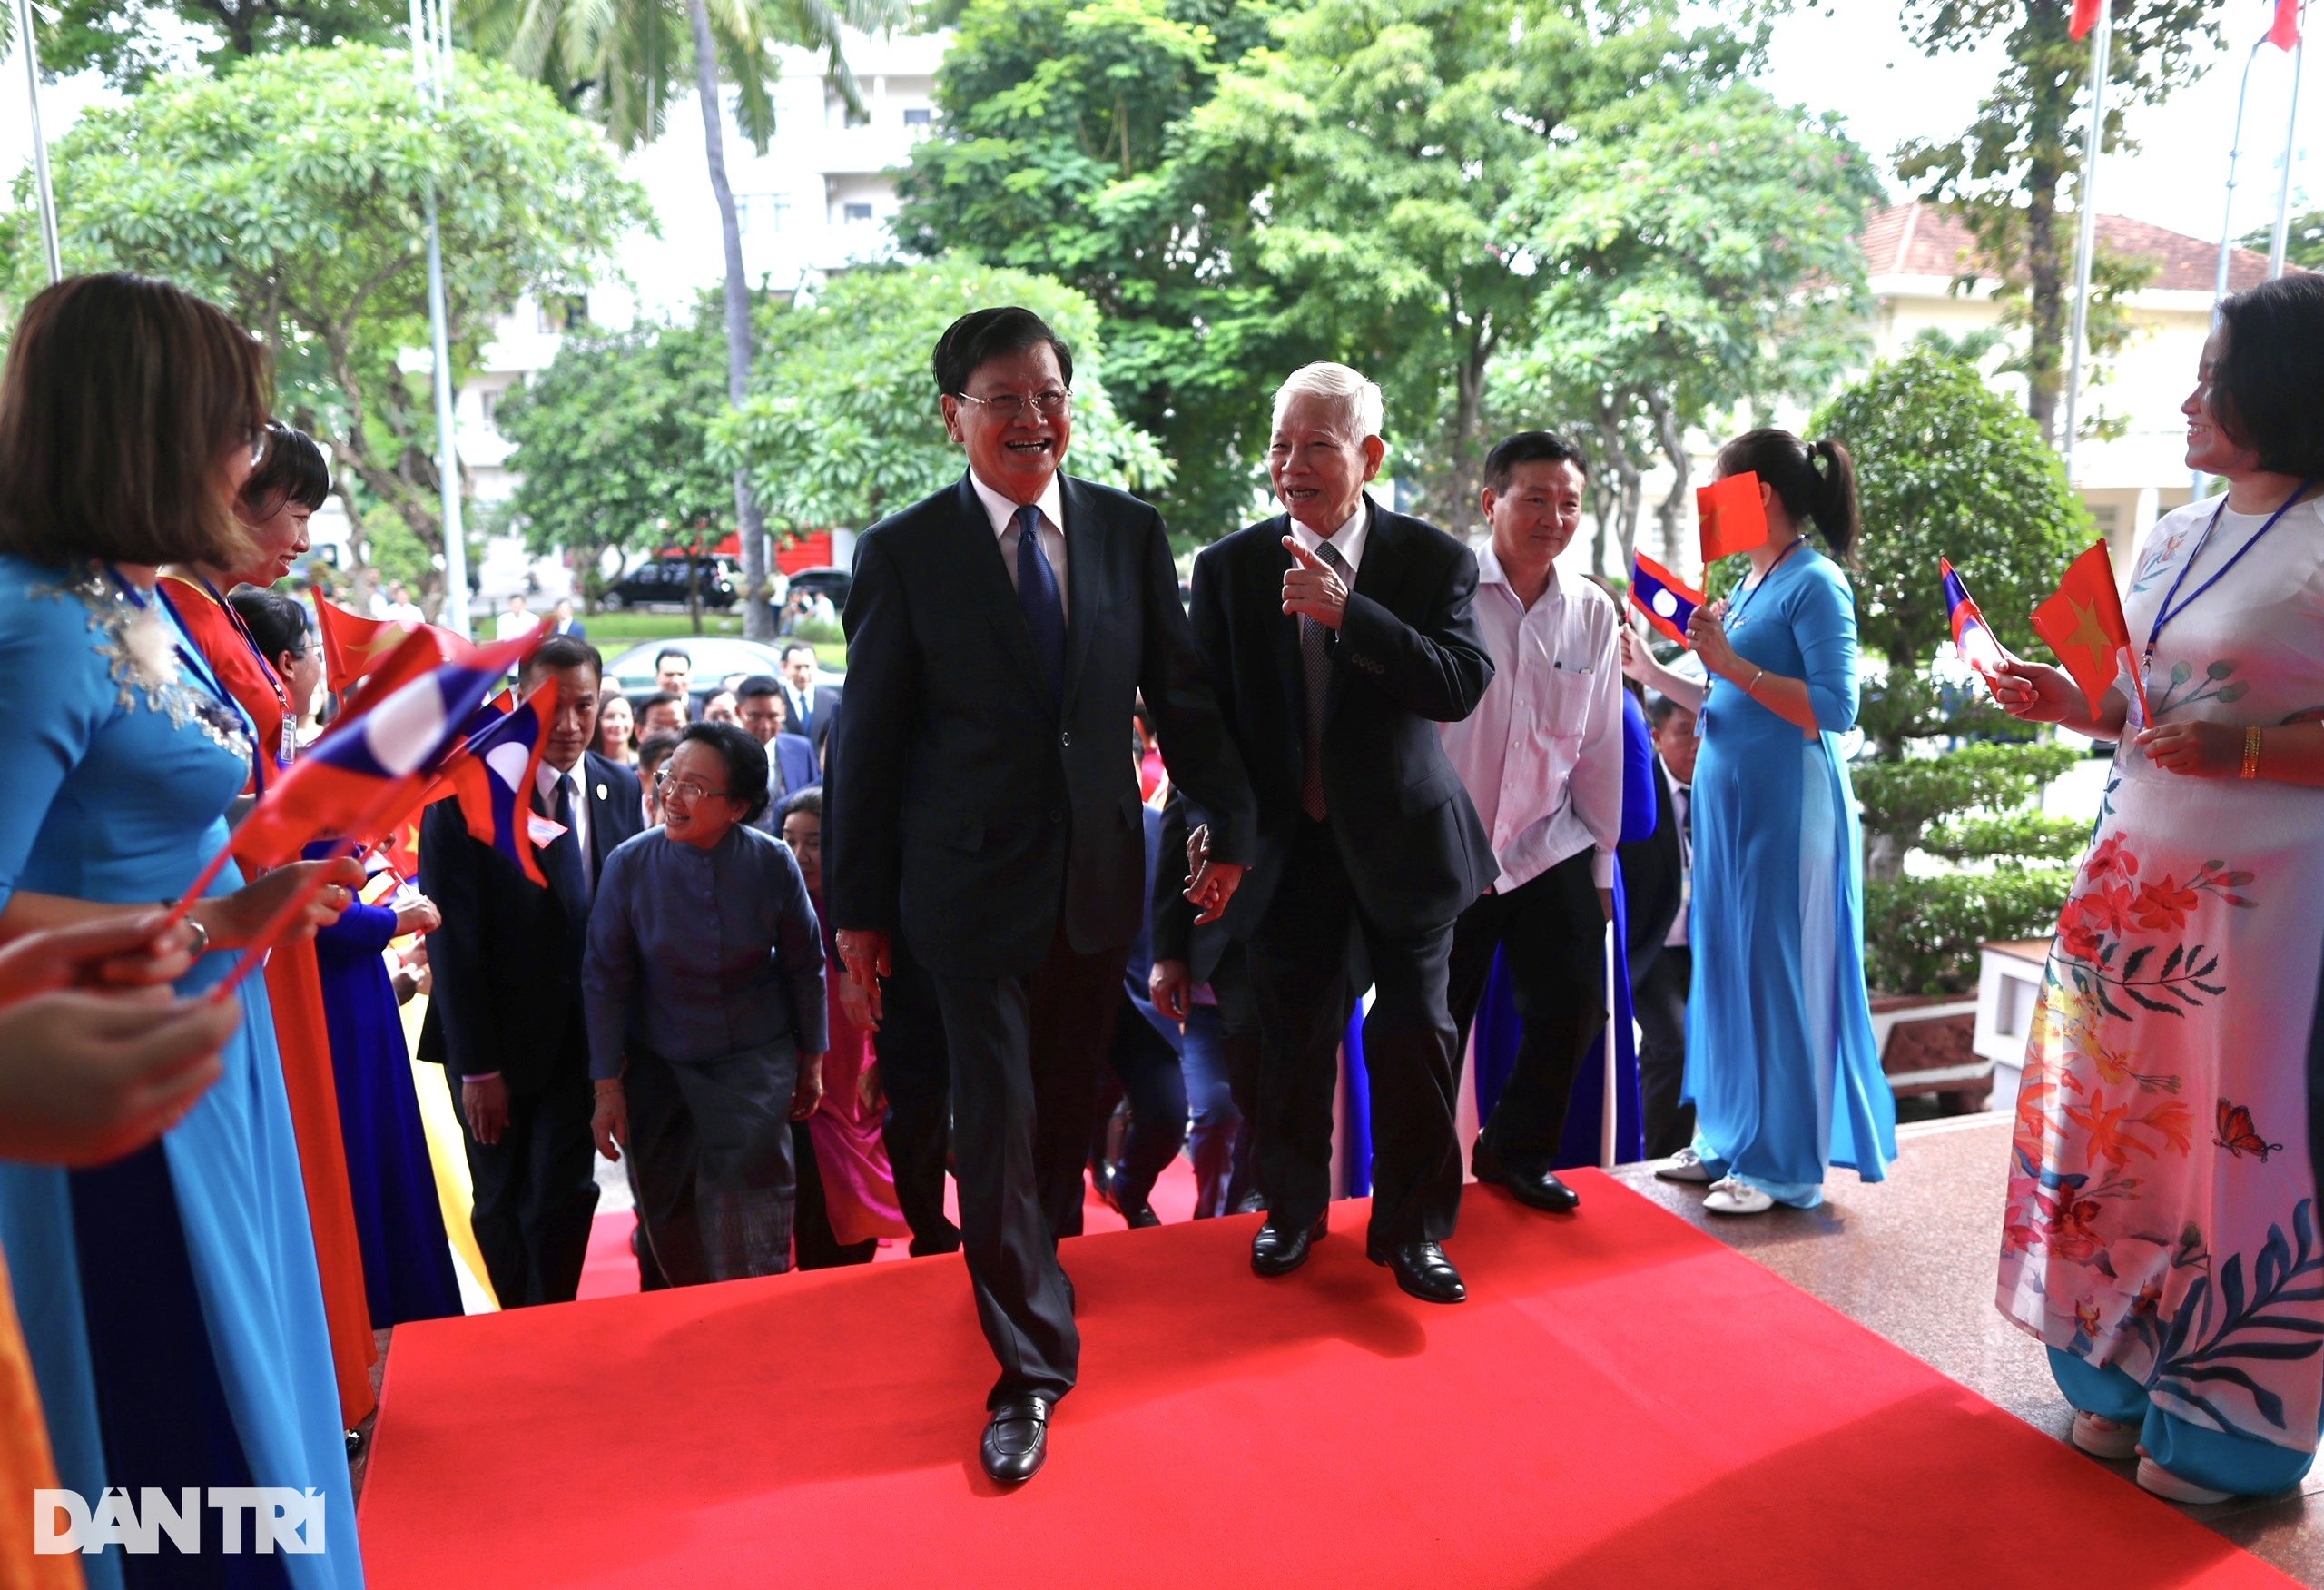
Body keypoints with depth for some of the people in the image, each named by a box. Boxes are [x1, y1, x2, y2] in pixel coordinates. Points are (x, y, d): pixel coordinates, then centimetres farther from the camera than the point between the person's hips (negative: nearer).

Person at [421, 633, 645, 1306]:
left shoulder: (621, 789, -1)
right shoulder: (465, 792, -12)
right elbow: (453, 939, -13)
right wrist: (476, 1066, -14)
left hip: (584, 1037, 2)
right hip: (499, 1041, -1)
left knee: (564, 1200, 2)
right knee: (502, 1206, 14)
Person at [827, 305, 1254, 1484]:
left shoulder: (1131, 532, 2)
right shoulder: (904, 552, -6)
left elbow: (1181, 693, 8)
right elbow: (868, 737, -3)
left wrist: (1230, 824, 8)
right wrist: (860, 903, -2)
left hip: (1100, 871, 3)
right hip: (974, 880, -3)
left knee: (1067, 1097, 18)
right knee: (995, 1119, 1)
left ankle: (1042, 1252, 46)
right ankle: (1031, 1365, 15)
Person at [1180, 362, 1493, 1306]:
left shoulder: (1434, 561, -5)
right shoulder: (1228, 568, -1)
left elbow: (1461, 687, -19)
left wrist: (1347, 611, -26)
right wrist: (1215, 820, -5)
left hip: (1402, 837, -1)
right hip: (1287, 843, 1)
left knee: (1413, 1037, 6)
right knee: (1293, 1038, 11)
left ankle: (1412, 1228, 24)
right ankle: (1293, 1209, 32)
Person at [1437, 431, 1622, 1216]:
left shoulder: (1594, 613, 3)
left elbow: (1601, 746, 9)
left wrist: (1601, 863, 10)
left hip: (1552, 851, 4)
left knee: (1573, 1009, 4)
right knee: (1433, 1028, 5)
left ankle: (1515, 1152, 30)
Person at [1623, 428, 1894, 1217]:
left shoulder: (1815, 584, -10)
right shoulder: (1749, 584, 14)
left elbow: (1835, 709, -18)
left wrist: (1730, 662, -20)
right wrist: (1655, 672, 11)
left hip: (1785, 804, -8)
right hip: (1727, 796, 8)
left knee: (1778, 972, -1)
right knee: (1726, 966, 12)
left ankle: (1785, 1165, 10)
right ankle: (1728, 1137, 24)